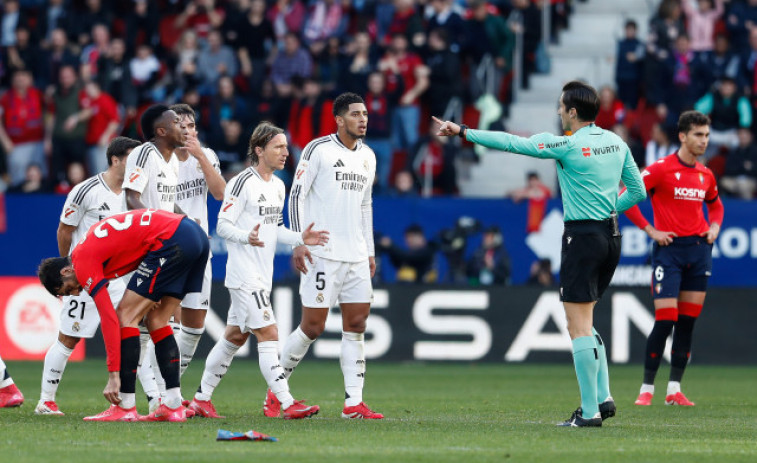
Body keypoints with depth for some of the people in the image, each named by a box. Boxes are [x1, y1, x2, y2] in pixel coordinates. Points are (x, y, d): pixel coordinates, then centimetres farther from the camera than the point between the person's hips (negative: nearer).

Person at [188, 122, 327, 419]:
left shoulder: (278, 185, 16)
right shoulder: (243, 183, -11)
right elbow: (223, 225, -12)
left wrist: (300, 238, 8)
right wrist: (247, 237, -30)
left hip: (262, 275, 9)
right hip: (244, 274, -9)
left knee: (235, 337, 12)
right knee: (268, 334, -13)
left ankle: (201, 398, 20)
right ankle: (286, 403, -17)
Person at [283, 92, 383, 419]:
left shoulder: (368, 156, 15)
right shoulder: (318, 150, -5)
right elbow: (296, 195, -6)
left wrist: (369, 251, 19)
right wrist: (298, 242, -13)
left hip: (356, 256, 6)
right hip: (322, 254, -6)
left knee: (356, 324, 1)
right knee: (313, 327, -6)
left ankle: (353, 402, 0)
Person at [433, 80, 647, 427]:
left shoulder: (568, 145, -13)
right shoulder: (616, 143, 7)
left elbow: (510, 143, -10)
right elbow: (638, 191, 13)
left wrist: (463, 132, -3)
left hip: (582, 237, -8)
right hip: (610, 235, 8)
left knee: (578, 327, -3)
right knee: (583, 323, 18)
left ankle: (590, 410, -5)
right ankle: (603, 397, 13)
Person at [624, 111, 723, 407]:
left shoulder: (706, 175, 11)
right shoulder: (661, 169, -7)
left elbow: (715, 205, 30)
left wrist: (714, 227, 10)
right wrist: (651, 230, -11)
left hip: (699, 250, 6)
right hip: (669, 249, -6)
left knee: (687, 322, 5)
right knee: (665, 320, -10)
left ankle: (674, 389, 10)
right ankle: (647, 389, -1)